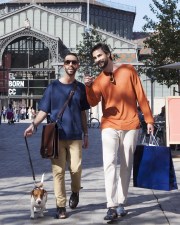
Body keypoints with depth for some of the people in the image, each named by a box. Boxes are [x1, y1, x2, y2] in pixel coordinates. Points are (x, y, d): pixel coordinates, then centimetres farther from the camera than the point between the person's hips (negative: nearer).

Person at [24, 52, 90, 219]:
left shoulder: (80, 88, 9)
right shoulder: (53, 87, 3)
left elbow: (83, 113, 14)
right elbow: (44, 110, 1)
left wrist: (86, 134, 12)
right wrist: (34, 125, -16)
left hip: (75, 136, 1)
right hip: (56, 136, -1)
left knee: (76, 168, -5)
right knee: (58, 170, -2)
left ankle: (75, 192, 26)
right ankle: (61, 206, 4)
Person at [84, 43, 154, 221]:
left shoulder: (128, 71, 2)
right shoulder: (98, 80, 7)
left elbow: (141, 96, 3)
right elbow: (93, 102, -8)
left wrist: (149, 119, 0)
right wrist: (88, 87, -26)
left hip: (130, 126, 0)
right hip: (109, 127, 1)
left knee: (126, 166, 5)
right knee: (109, 164, -14)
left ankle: (120, 204, 14)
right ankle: (112, 207, -17)